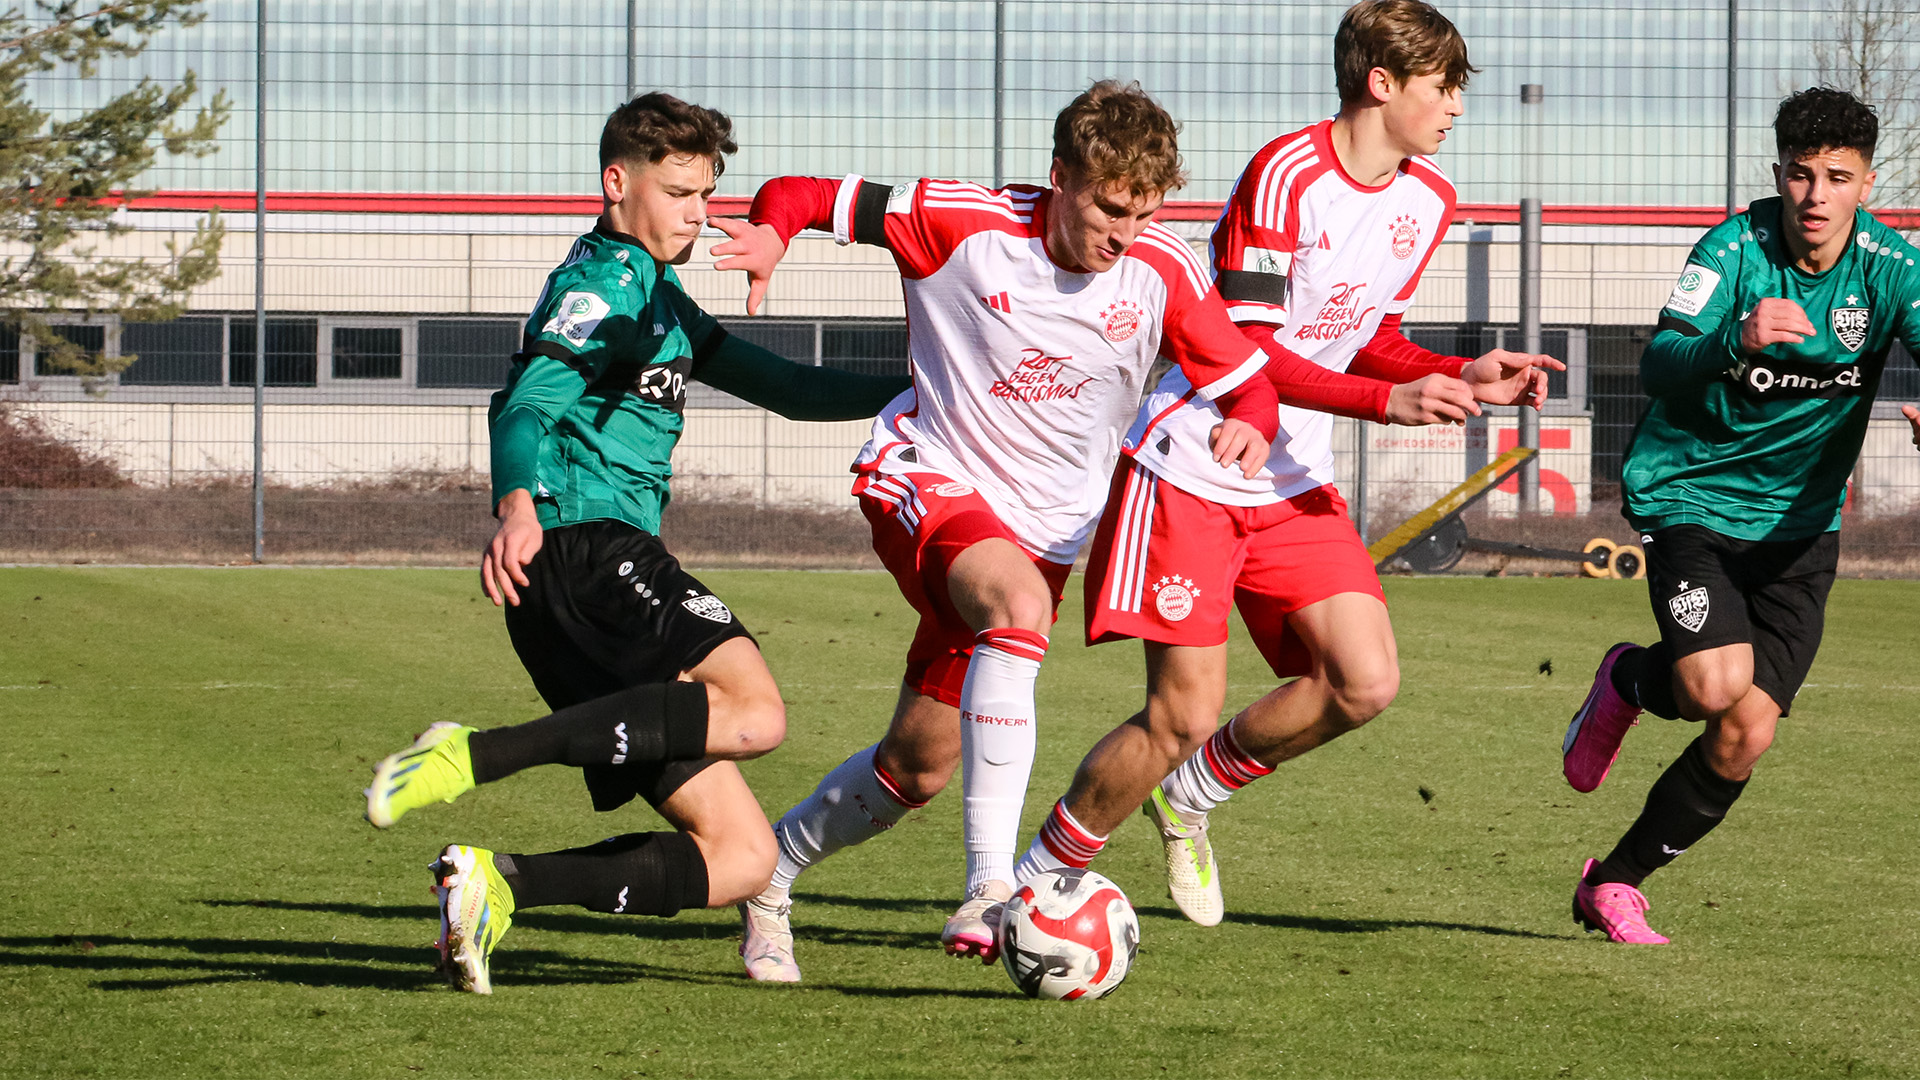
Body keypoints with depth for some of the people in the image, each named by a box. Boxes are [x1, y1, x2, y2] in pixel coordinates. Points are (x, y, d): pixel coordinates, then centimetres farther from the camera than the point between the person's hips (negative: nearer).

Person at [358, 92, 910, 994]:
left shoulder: (656, 294, 30)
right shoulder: (605, 280, -1)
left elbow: (779, 386, 37)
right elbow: (529, 402, -17)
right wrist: (517, 504, -37)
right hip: (585, 545, -9)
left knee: (741, 856, 1)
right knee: (753, 711, -33)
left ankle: (494, 885, -11)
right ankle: (475, 756, -33)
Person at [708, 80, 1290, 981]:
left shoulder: (1163, 273, -9)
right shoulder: (964, 224, -15)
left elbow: (1249, 383, -1)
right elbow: (802, 196, -8)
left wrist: (1246, 427, -25)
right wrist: (769, 235, -31)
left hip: (1043, 527, 4)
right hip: (927, 478, -4)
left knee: (920, 768, 8)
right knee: (1020, 602, -37)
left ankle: (767, 867, 37)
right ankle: (991, 887, -43)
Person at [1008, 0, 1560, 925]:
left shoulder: (1428, 201, 7)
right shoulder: (1285, 176, -18)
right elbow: (1246, 351, -21)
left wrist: (1461, 379, 0)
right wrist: (1388, 402, -29)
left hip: (1295, 483, 7)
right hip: (1193, 467, -7)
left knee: (1365, 682, -8)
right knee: (1185, 714, -10)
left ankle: (1192, 797, 16)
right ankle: (1029, 883, 7)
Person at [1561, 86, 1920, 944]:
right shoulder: (1735, 248, -17)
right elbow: (1658, 366, -28)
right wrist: (1734, 340, -49)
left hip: (1800, 520, 3)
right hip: (1690, 495, -3)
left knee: (1746, 737, -3)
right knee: (1718, 683, -26)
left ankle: (1615, 881, 18)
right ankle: (1631, 682, 12)